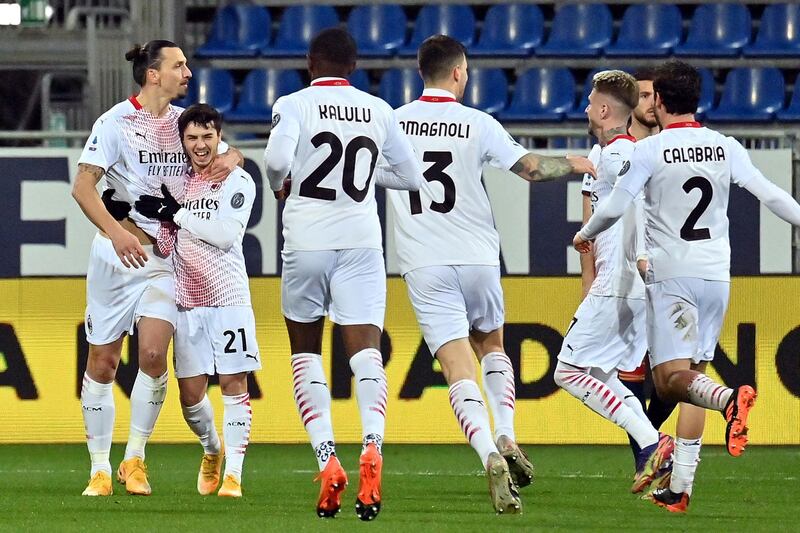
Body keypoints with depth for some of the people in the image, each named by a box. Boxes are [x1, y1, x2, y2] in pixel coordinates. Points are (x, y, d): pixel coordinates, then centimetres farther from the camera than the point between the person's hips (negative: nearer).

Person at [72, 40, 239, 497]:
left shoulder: (183, 121, 9)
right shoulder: (116, 122, -7)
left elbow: (225, 150, 24)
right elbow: (83, 187, -12)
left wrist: (230, 159, -2)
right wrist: (116, 232, -26)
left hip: (166, 257, 3)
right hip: (118, 252, -3)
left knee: (153, 353, -14)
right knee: (103, 360, 1)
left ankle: (135, 459, 1)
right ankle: (100, 468, 12)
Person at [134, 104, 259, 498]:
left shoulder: (238, 181, -3)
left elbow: (226, 234, -17)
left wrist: (176, 214, -15)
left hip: (228, 295, -4)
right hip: (186, 299, 4)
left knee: (233, 382, -6)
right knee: (191, 393, 2)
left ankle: (233, 471, -6)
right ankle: (211, 450, 29)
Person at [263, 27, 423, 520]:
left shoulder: (294, 105, -2)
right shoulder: (379, 111, 8)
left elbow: (277, 159, -19)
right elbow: (413, 178, 15)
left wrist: (279, 184, 3)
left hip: (307, 240, -1)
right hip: (361, 240, 1)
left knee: (306, 352, 12)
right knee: (366, 348, -7)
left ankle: (327, 460, -2)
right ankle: (372, 447, -33)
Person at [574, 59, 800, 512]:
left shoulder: (649, 150, -6)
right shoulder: (726, 148, 5)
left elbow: (614, 207, -7)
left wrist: (585, 235, 12)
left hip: (671, 275, -4)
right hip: (716, 273, 4)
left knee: (672, 380, -8)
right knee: (694, 378, 11)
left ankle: (732, 399, -41)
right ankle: (679, 490, 8)